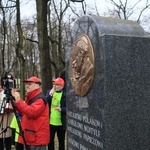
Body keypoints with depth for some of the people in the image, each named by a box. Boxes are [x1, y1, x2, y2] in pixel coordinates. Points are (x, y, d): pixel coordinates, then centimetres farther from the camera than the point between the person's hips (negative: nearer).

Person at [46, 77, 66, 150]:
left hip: (61, 123, -3)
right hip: (50, 122, 3)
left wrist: (61, 109, -23)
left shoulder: (65, 94, -8)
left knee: (61, 141, 13)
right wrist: (50, 95, -18)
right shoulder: (49, 92, 5)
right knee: (50, 140, 15)